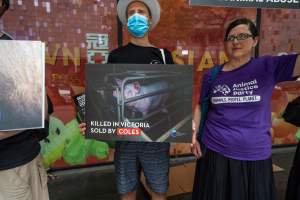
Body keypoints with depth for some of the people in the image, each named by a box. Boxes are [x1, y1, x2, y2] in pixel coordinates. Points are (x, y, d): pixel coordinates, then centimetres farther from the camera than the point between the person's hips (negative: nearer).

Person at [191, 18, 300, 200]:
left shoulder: (268, 67, -6)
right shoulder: (212, 75, 0)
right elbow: (201, 106, 9)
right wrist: (193, 134, 1)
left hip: (255, 157, -1)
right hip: (214, 152, 1)